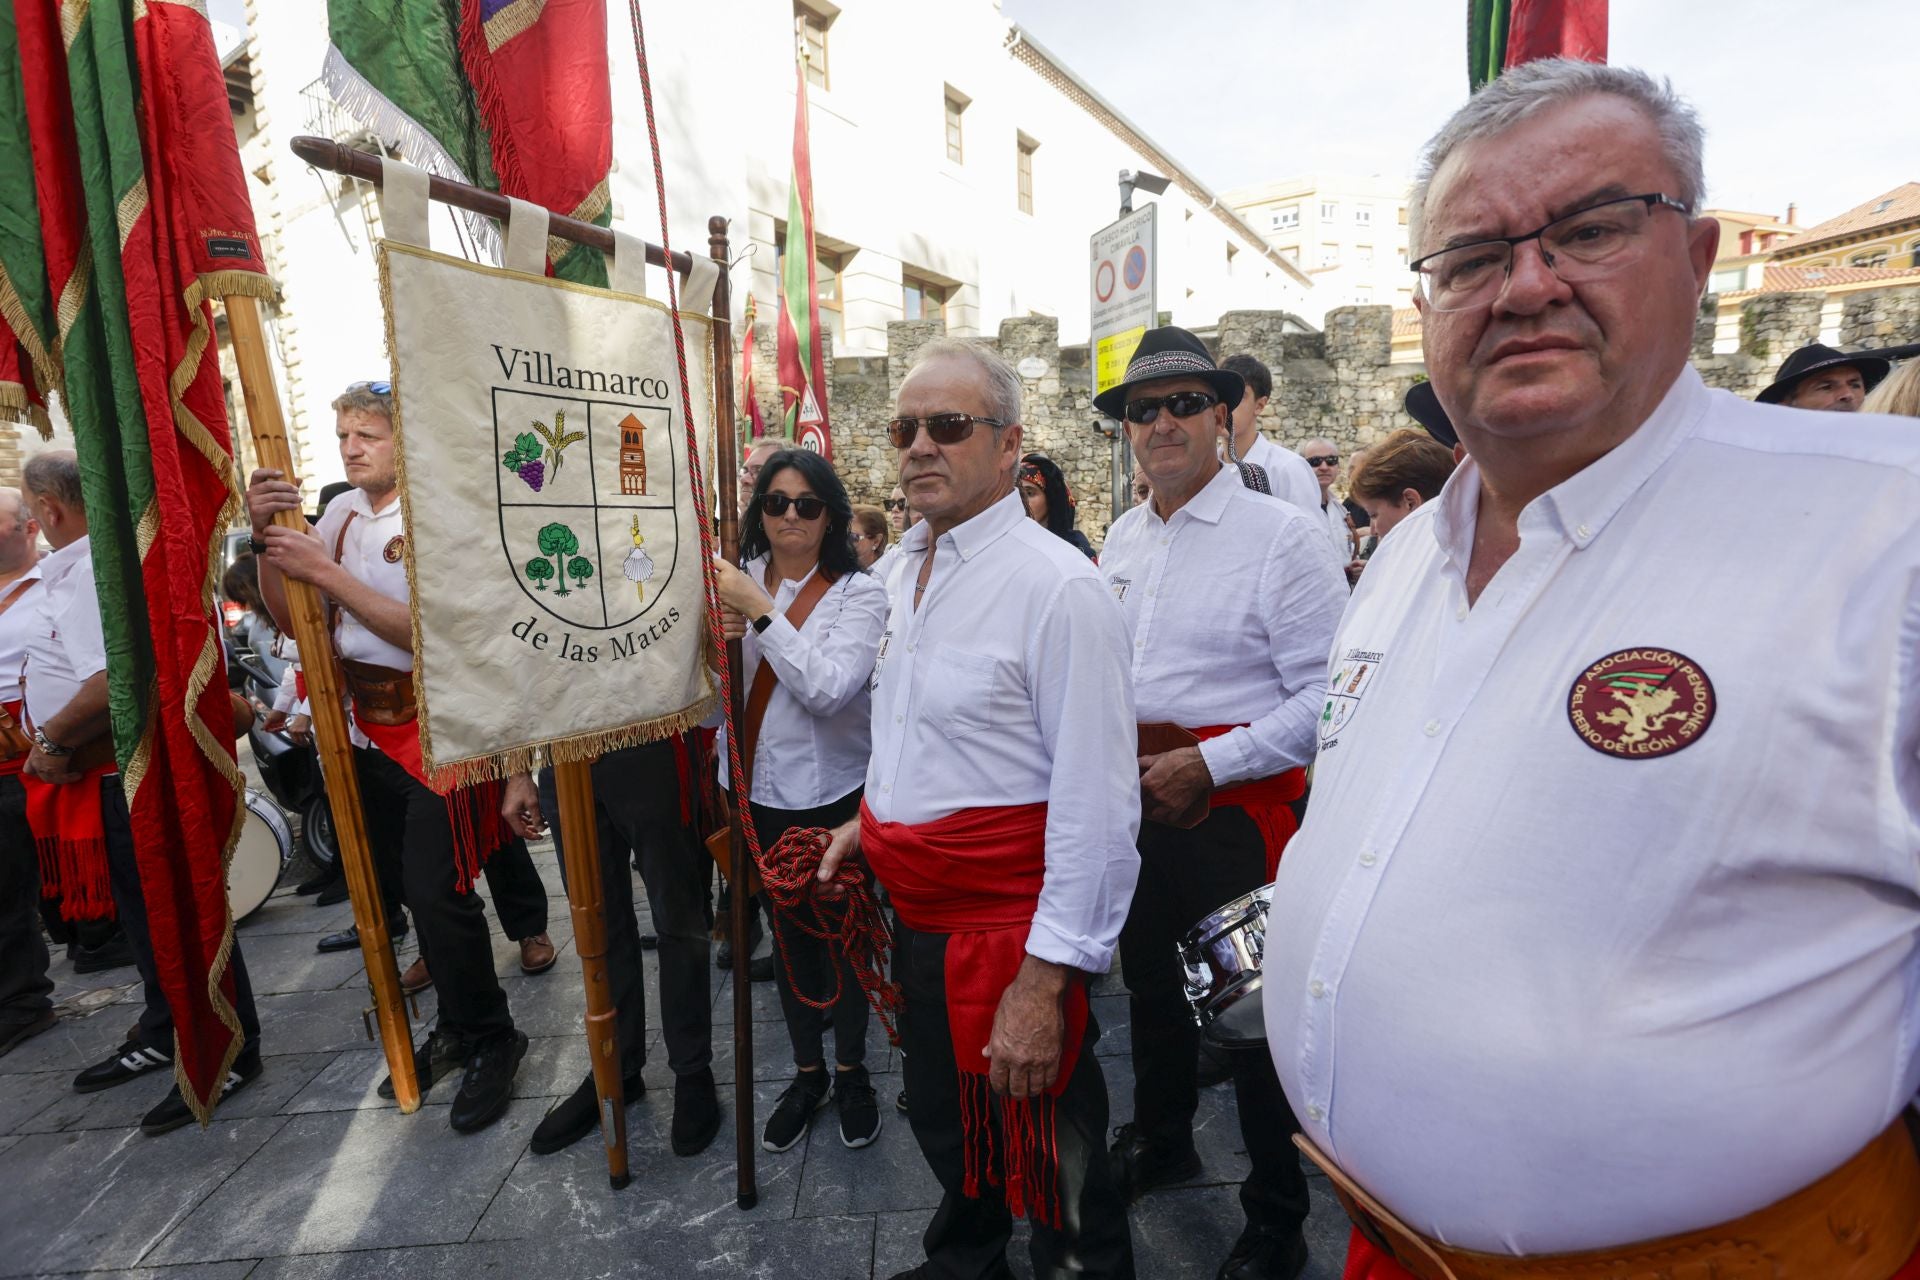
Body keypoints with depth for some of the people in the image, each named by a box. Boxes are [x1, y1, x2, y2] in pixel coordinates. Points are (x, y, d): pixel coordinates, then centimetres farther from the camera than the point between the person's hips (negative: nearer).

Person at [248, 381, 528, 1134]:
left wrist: (327, 572, -21)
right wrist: (265, 538, -7)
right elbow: (292, 617, 6)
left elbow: (427, 631, -22)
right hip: (369, 727, 7)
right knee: (402, 887, 15)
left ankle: (491, 1040, 12)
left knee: (436, 890, -9)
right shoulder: (341, 514, 8)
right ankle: (458, 1025, 34)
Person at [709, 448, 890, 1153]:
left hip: (830, 791, -4)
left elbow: (828, 689, -23)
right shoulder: (737, 581, 3)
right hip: (757, 789, 4)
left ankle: (851, 1070, 35)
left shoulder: (860, 593, -10)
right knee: (788, 932, 18)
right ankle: (806, 1072, 38)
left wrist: (761, 612, -24)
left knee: (841, 936, 10)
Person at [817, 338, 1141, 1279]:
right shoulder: (909, 570, 7)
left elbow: (1096, 808, -24)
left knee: (1044, 1162, 12)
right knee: (941, 1126, 28)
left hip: (1009, 930, -8)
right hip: (915, 918, 8)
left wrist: (1044, 981, -23)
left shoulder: (1059, 586, -21)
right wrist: (873, 817, 15)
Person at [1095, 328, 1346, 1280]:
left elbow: (1330, 695, -18)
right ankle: (1160, 1140, 49)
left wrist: (1207, 764, -22)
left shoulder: (1281, 536, -13)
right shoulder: (1121, 539, 8)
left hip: (1235, 807, -6)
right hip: (1135, 800, 7)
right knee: (1150, 982, 23)